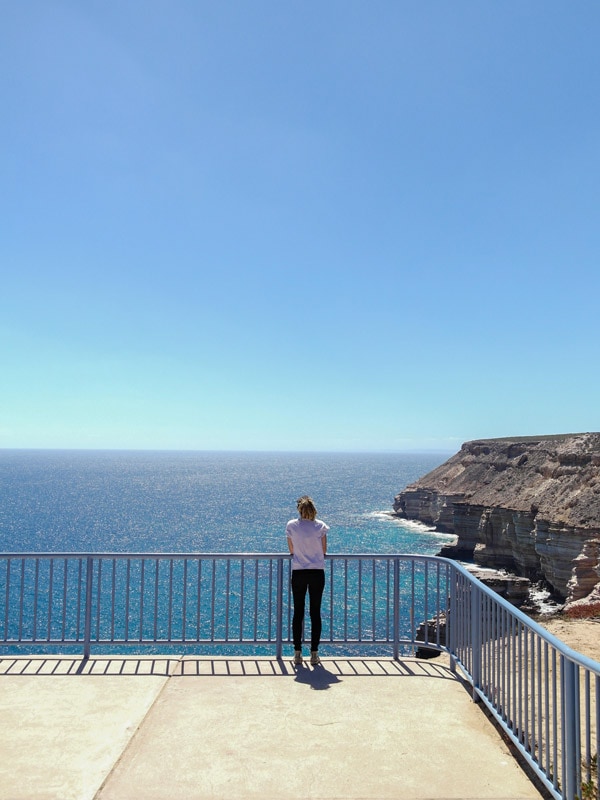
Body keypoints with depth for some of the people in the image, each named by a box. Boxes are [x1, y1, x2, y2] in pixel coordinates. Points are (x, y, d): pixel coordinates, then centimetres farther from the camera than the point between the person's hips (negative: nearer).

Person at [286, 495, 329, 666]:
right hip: (317, 573, 0)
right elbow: (324, 550, 3)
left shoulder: (291, 525, -3)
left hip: (298, 573, 0)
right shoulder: (320, 526, -4)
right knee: (315, 612, 7)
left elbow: (291, 550, 5)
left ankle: (297, 653, 11)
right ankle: (314, 653, 10)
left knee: (298, 612, 8)